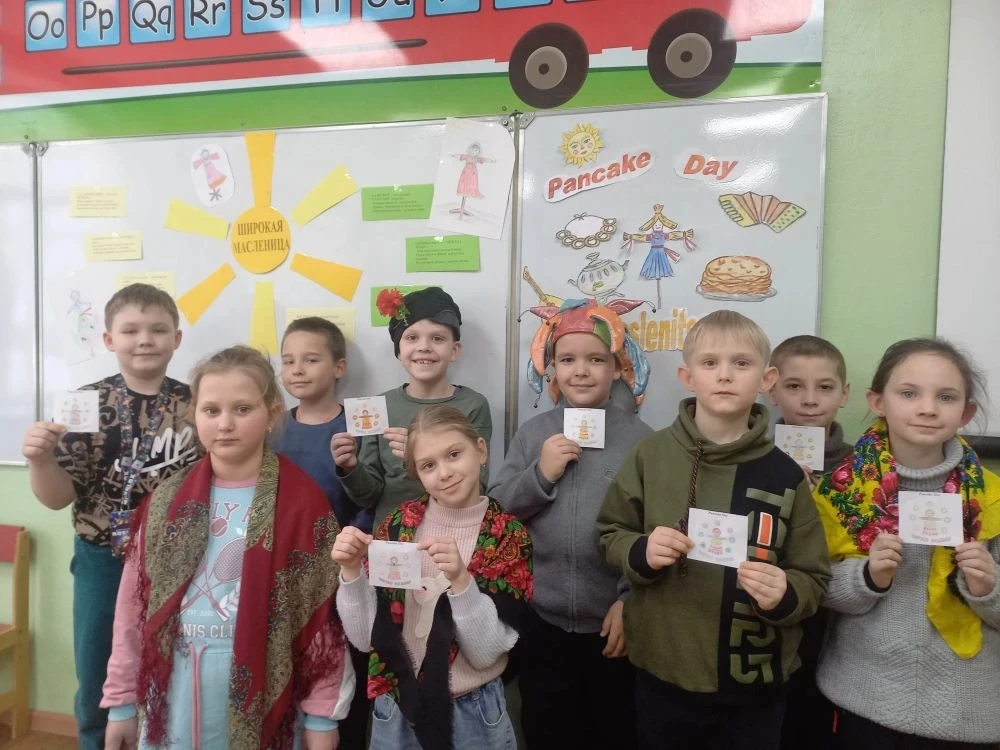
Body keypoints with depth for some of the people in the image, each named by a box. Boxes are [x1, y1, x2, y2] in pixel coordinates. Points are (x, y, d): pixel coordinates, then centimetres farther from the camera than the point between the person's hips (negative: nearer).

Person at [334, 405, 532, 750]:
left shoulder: (509, 537, -13)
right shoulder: (397, 524, -8)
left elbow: (486, 653, -16)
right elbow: (366, 638, -7)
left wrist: (461, 579, -30)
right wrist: (351, 570, -22)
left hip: (473, 713, -2)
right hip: (395, 709, 2)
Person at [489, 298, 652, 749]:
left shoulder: (639, 437, -8)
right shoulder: (533, 433, -1)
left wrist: (632, 602, -11)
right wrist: (539, 474, -16)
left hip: (615, 626, -1)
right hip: (541, 624, 2)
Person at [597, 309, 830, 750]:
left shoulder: (785, 475, -8)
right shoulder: (651, 454, -8)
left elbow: (813, 580, -2)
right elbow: (611, 534, 2)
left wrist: (784, 595, -23)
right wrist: (641, 552, -18)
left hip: (754, 687, 0)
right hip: (662, 675, 0)